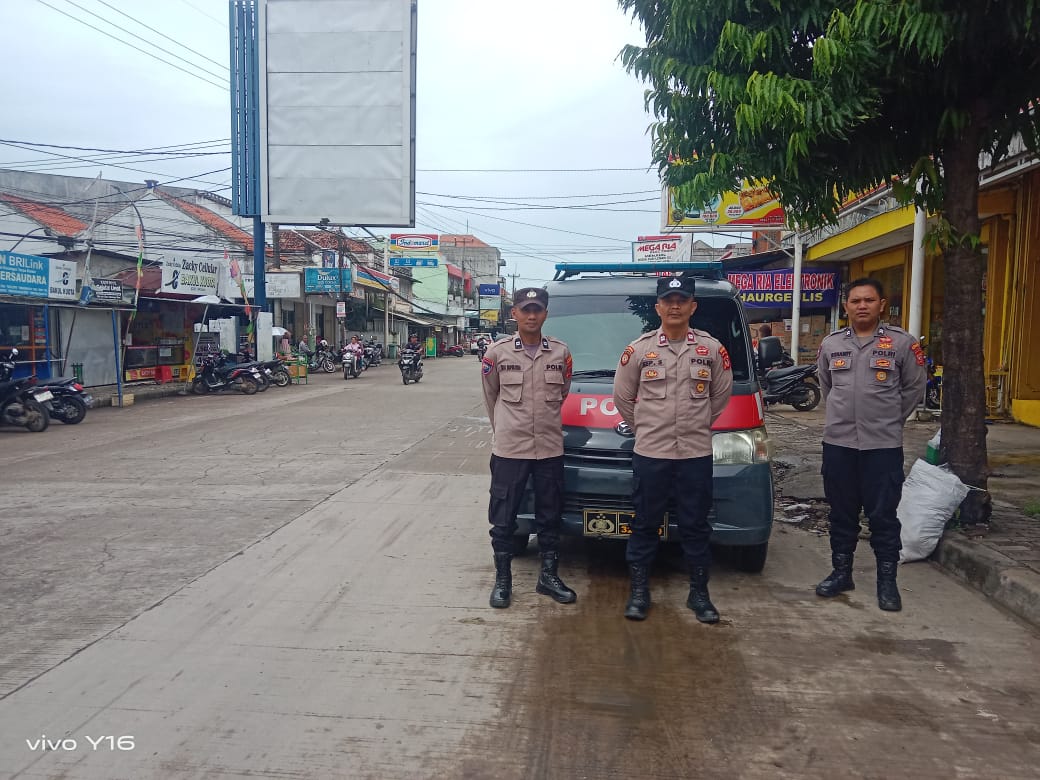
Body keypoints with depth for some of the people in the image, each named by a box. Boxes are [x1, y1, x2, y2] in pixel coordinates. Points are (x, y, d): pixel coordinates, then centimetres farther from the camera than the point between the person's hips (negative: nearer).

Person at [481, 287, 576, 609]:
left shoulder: (561, 352, 2)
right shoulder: (497, 352, -3)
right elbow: (490, 397, 9)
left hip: (550, 448, 2)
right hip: (508, 449, -2)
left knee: (550, 518, 12)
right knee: (503, 519, 4)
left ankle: (549, 576, 26)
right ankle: (502, 580, 18)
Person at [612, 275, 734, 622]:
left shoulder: (712, 349, 2)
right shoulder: (639, 349, -1)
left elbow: (721, 394, 13)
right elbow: (622, 396, 8)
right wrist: (642, 426, 9)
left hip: (697, 453, 1)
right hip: (650, 453, -1)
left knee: (696, 526, 10)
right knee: (645, 525, 8)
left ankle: (699, 593, 23)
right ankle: (639, 591, 20)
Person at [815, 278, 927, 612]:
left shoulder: (902, 343, -3)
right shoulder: (831, 344, 6)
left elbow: (914, 387, 5)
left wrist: (890, 419, 9)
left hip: (883, 445, -3)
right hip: (837, 442, 3)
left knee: (883, 515, 2)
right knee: (842, 513, 12)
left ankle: (887, 580, 14)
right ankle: (841, 572, 25)